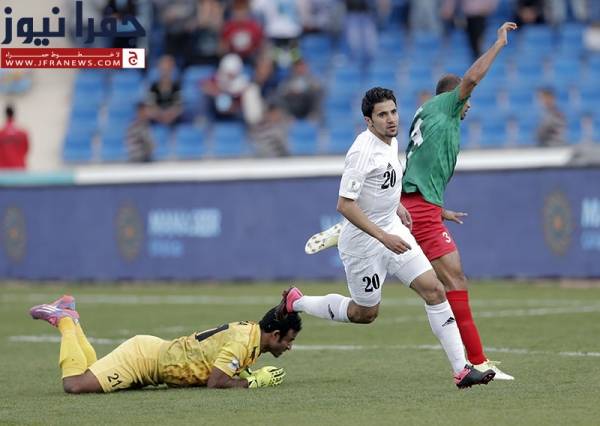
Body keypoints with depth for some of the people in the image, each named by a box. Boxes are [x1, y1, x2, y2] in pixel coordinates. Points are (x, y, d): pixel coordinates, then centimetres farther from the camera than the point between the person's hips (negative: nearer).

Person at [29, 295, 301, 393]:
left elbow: (219, 369, 15)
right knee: (75, 385, -19)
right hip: (144, 356, -9)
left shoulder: (249, 331, 6)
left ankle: (68, 319, 24)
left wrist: (244, 375, -3)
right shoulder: (244, 342, -23)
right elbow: (214, 383, -28)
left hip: (153, 350, 9)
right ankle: (65, 321, 2)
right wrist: (255, 380, -19)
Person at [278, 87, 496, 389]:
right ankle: (296, 302, 30)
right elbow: (344, 204, -27)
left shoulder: (391, 142, 3)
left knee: (434, 290, -5)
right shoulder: (363, 151, -25)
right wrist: (383, 237, -29)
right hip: (363, 242, -8)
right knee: (365, 313, 8)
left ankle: (461, 369, -5)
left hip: (392, 230, 8)